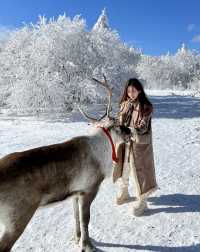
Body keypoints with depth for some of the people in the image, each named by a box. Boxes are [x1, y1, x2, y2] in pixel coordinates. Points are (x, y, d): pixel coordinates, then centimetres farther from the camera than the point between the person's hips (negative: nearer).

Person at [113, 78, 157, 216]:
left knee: (139, 171, 2)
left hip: (139, 144, -5)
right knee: (122, 168, 17)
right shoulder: (124, 104, 5)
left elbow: (143, 128, -19)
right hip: (123, 142, 5)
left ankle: (142, 201, 20)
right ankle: (124, 193, 42)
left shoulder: (146, 106, -12)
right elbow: (120, 122, 5)